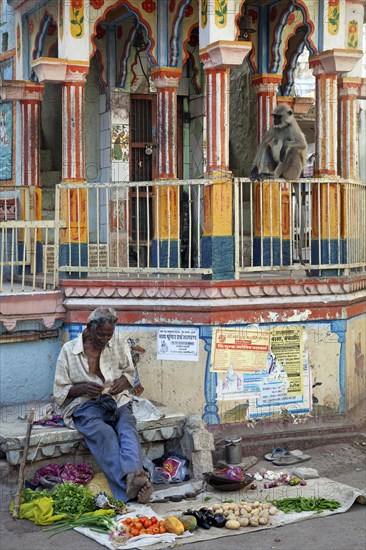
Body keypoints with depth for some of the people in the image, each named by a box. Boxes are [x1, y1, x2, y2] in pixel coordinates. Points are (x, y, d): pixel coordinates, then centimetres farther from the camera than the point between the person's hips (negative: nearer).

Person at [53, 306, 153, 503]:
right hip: (85, 406, -3)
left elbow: (130, 371, 24)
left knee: (128, 427, -34)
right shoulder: (69, 350, 4)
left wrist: (123, 381, 0)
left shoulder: (118, 343, 11)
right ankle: (131, 486, -55)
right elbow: (59, 392, 6)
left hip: (117, 400, 3)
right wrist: (83, 388, -13)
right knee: (104, 432, -37)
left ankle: (133, 476, -59)